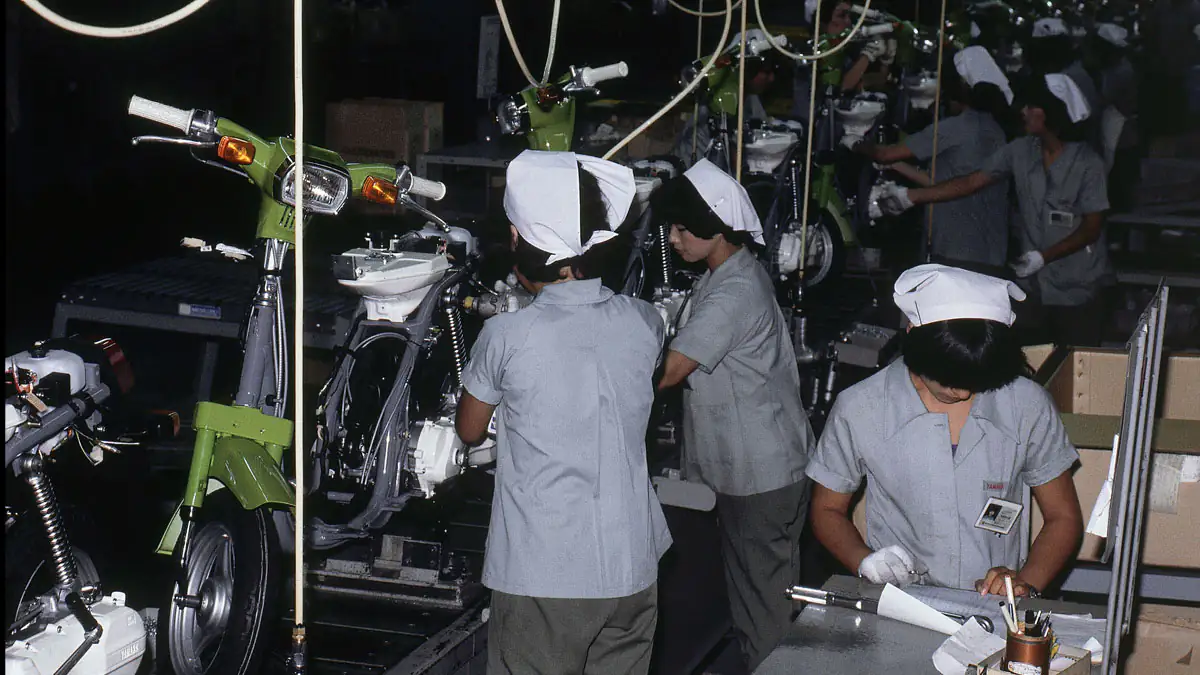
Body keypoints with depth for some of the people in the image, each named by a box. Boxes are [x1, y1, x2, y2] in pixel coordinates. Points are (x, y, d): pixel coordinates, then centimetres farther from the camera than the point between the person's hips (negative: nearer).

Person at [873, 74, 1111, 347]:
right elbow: (971, 182, 2)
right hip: (1033, 285, 4)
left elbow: (1091, 228, -10)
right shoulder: (1021, 151, 0)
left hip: (1077, 291, -4)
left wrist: (1043, 257, -20)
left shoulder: (1087, 163, -14)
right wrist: (910, 196, -4)